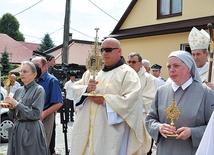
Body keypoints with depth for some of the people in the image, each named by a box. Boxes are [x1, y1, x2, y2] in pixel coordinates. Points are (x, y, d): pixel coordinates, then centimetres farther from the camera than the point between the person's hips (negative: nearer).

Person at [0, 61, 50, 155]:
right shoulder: (19, 90, 11)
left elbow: (35, 114, -18)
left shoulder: (39, 90, -8)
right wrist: (11, 107, -8)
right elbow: (12, 116, 14)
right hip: (16, 129, 6)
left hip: (31, 132, -6)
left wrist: (16, 104, -16)